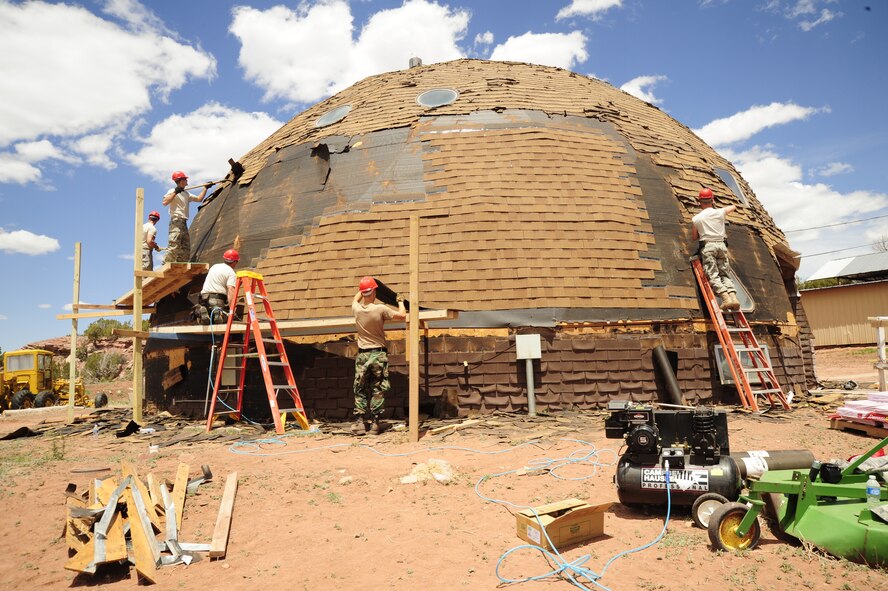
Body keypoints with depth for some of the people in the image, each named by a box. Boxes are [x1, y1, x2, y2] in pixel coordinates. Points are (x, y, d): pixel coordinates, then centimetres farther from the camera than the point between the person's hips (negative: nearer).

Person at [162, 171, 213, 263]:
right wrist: (175, 192, -18)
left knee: (186, 248, 8)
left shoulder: (186, 194, 20)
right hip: (176, 222, -9)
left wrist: (205, 187, 29)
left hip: (184, 224, 9)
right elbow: (165, 202, -17)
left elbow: (199, 199, 29)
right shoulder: (172, 191, -2)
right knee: (174, 246, -18)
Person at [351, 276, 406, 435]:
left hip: (362, 355, 3)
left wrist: (363, 289, 38)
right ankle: (374, 423, 4)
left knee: (360, 391, 10)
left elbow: (355, 299, 24)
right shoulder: (380, 309, -14)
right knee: (378, 390, 4)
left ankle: (360, 422, 7)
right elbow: (402, 316, -6)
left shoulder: (357, 309, -2)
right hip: (378, 354, -3)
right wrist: (401, 302, 12)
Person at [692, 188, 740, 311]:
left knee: (713, 275, -10)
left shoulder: (696, 218, 3)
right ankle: (733, 296, -15)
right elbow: (733, 206, 31)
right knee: (725, 274, 5)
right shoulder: (720, 212, 9)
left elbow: (695, 237, 14)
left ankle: (725, 298, -28)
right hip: (721, 245, 3)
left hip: (707, 246, -3)